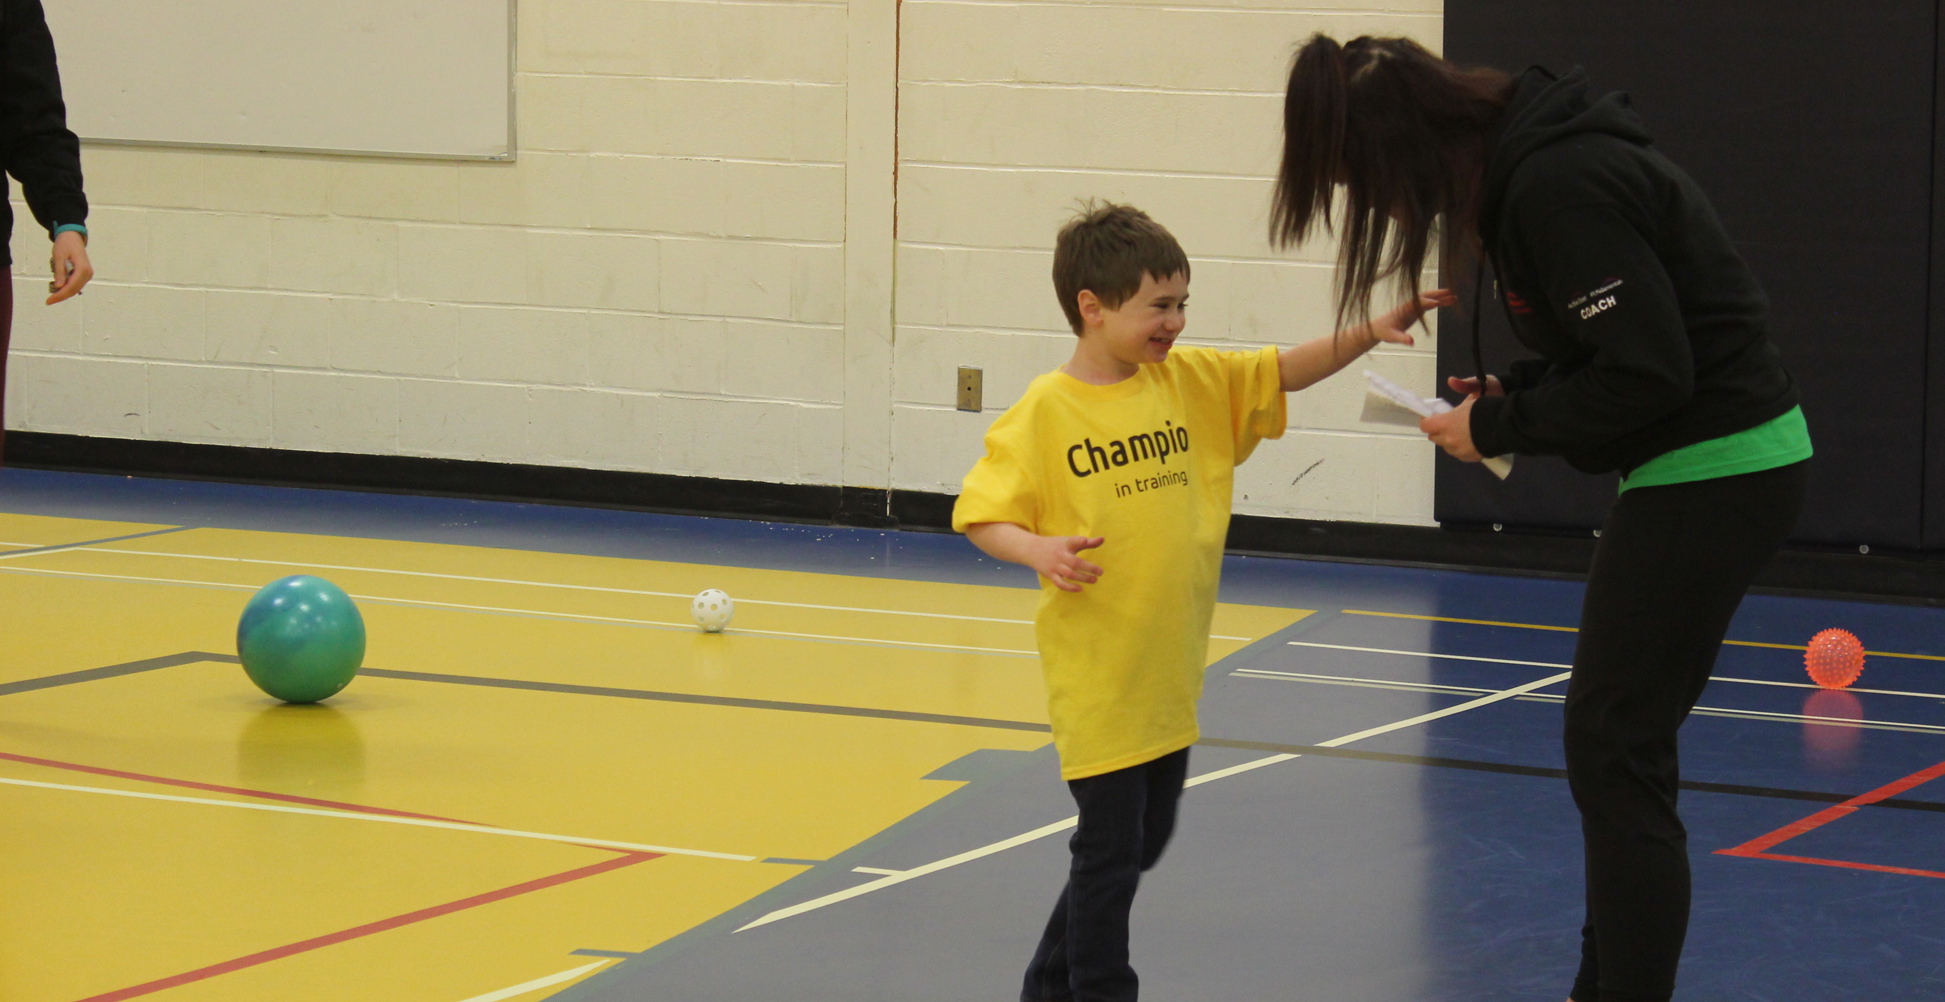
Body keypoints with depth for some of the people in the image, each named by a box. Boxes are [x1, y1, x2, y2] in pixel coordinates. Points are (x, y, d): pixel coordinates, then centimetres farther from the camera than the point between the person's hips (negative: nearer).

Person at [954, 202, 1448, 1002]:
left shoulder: (1191, 381, 5)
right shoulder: (1045, 412, -12)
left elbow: (1284, 372, 7)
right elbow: (980, 515, -10)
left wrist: (1371, 332, -6)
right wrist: (1038, 551, -29)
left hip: (1171, 669, 7)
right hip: (1097, 674, -7)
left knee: (1144, 841, 17)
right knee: (1110, 851, -2)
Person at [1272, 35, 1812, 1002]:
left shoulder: (1560, 186, -23)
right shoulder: (1529, 160, 8)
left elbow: (1646, 372, -23)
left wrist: (1500, 426, -11)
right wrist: (1512, 394, 3)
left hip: (1712, 473, -10)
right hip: (1710, 461, 10)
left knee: (1613, 748, -6)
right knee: (1618, 738, 17)